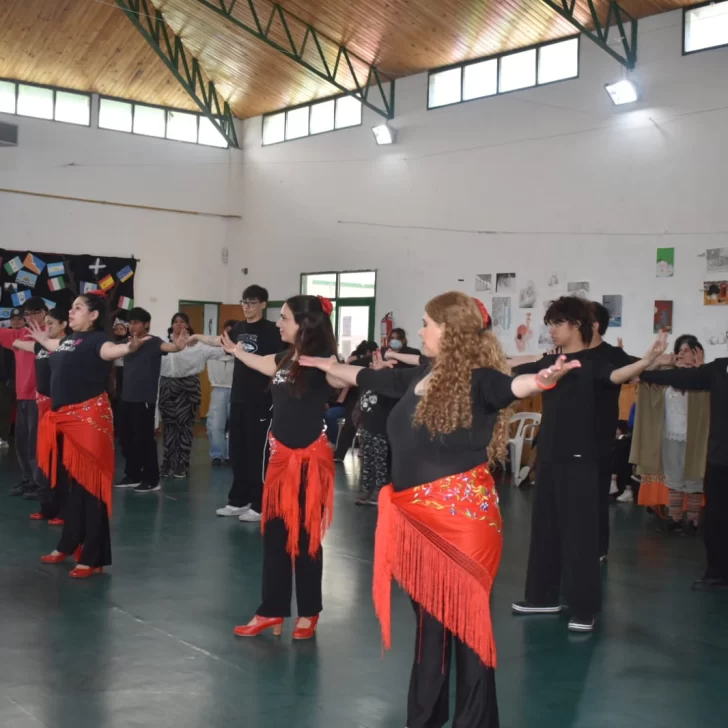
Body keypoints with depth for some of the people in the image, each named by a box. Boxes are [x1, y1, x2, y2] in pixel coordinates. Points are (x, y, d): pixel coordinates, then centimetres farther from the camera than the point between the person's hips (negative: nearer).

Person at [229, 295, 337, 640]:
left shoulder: (321, 360, -15)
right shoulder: (285, 358, 7)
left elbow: (343, 379, -33)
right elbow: (262, 364, 28)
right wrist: (232, 348, 35)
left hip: (309, 458, -7)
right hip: (281, 455, 7)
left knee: (305, 536, 5)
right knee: (274, 534, 10)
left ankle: (308, 613, 20)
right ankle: (271, 611, 20)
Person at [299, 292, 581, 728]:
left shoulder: (477, 378, -12)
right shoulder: (421, 376, 11)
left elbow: (509, 386, -33)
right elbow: (372, 378, 28)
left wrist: (543, 380, -55)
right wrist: (324, 365, 41)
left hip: (463, 512, -8)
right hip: (419, 513, 8)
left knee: (466, 615, 1)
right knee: (428, 614, 18)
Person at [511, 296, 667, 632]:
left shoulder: (592, 363, -9)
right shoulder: (549, 363, 10)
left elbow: (616, 376, -30)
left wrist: (646, 361, -49)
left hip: (578, 459, -7)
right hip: (549, 456, 7)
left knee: (579, 531, -3)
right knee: (544, 527, 13)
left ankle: (584, 608, 5)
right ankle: (543, 597, 25)